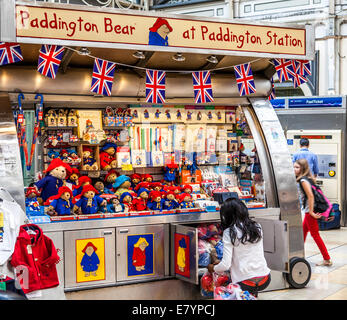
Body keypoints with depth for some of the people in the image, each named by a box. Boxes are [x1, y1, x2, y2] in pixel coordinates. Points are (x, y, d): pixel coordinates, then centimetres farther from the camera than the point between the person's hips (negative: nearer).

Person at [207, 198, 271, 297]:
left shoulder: (229, 232, -9)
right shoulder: (257, 227, 5)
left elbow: (225, 265, -11)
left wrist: (213, 268, 9)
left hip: (245, 283, -6)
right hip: (265, 280, 6)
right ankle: (252, 295, 19)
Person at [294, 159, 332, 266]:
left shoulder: (303, 180, -17)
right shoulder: (309, 178, 11)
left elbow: (310, 196, -25)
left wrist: (311, 212, -22)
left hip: (309, 211, -9)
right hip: (308, 211, 9)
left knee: (315, 235, -3)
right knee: (303, 231, 19)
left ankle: (327, 260, 1)